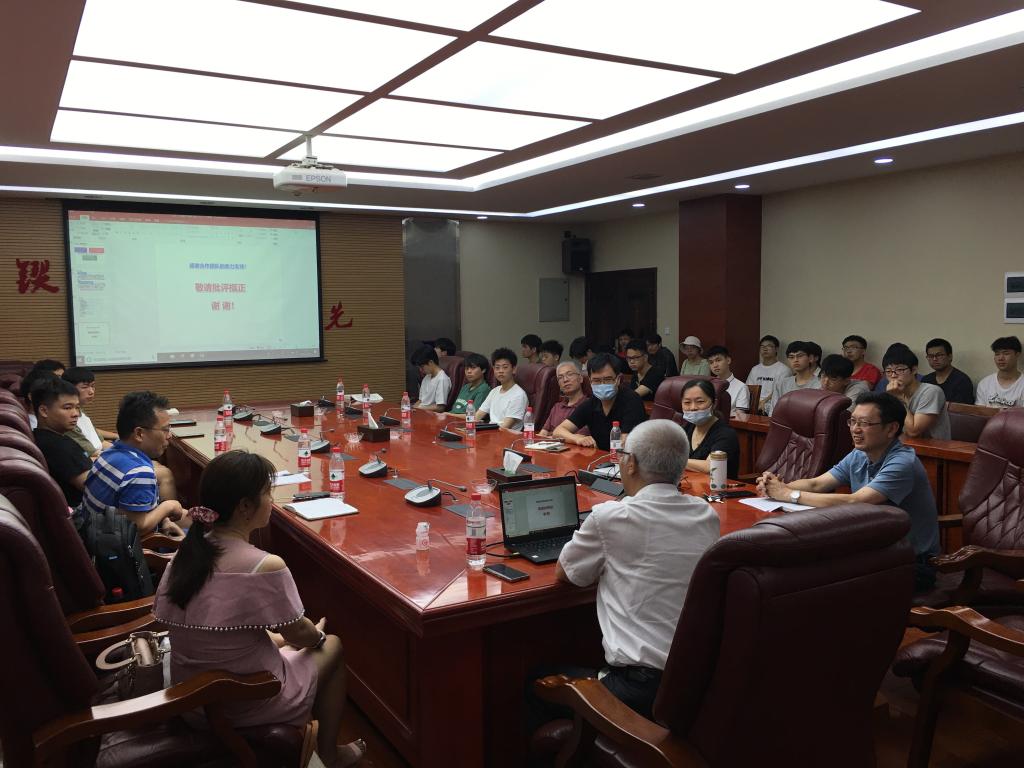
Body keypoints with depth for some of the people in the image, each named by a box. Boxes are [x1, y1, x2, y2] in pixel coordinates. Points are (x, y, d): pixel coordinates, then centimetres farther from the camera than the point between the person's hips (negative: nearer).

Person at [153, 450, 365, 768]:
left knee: (278, 643, 30)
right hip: (247, 705, -6)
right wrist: (317, 635, 12)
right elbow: (297, 633, -10)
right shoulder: (266, 566, -27)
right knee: (332, 646, 19)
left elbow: (218, 626, 5)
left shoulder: (186, 552, -7)